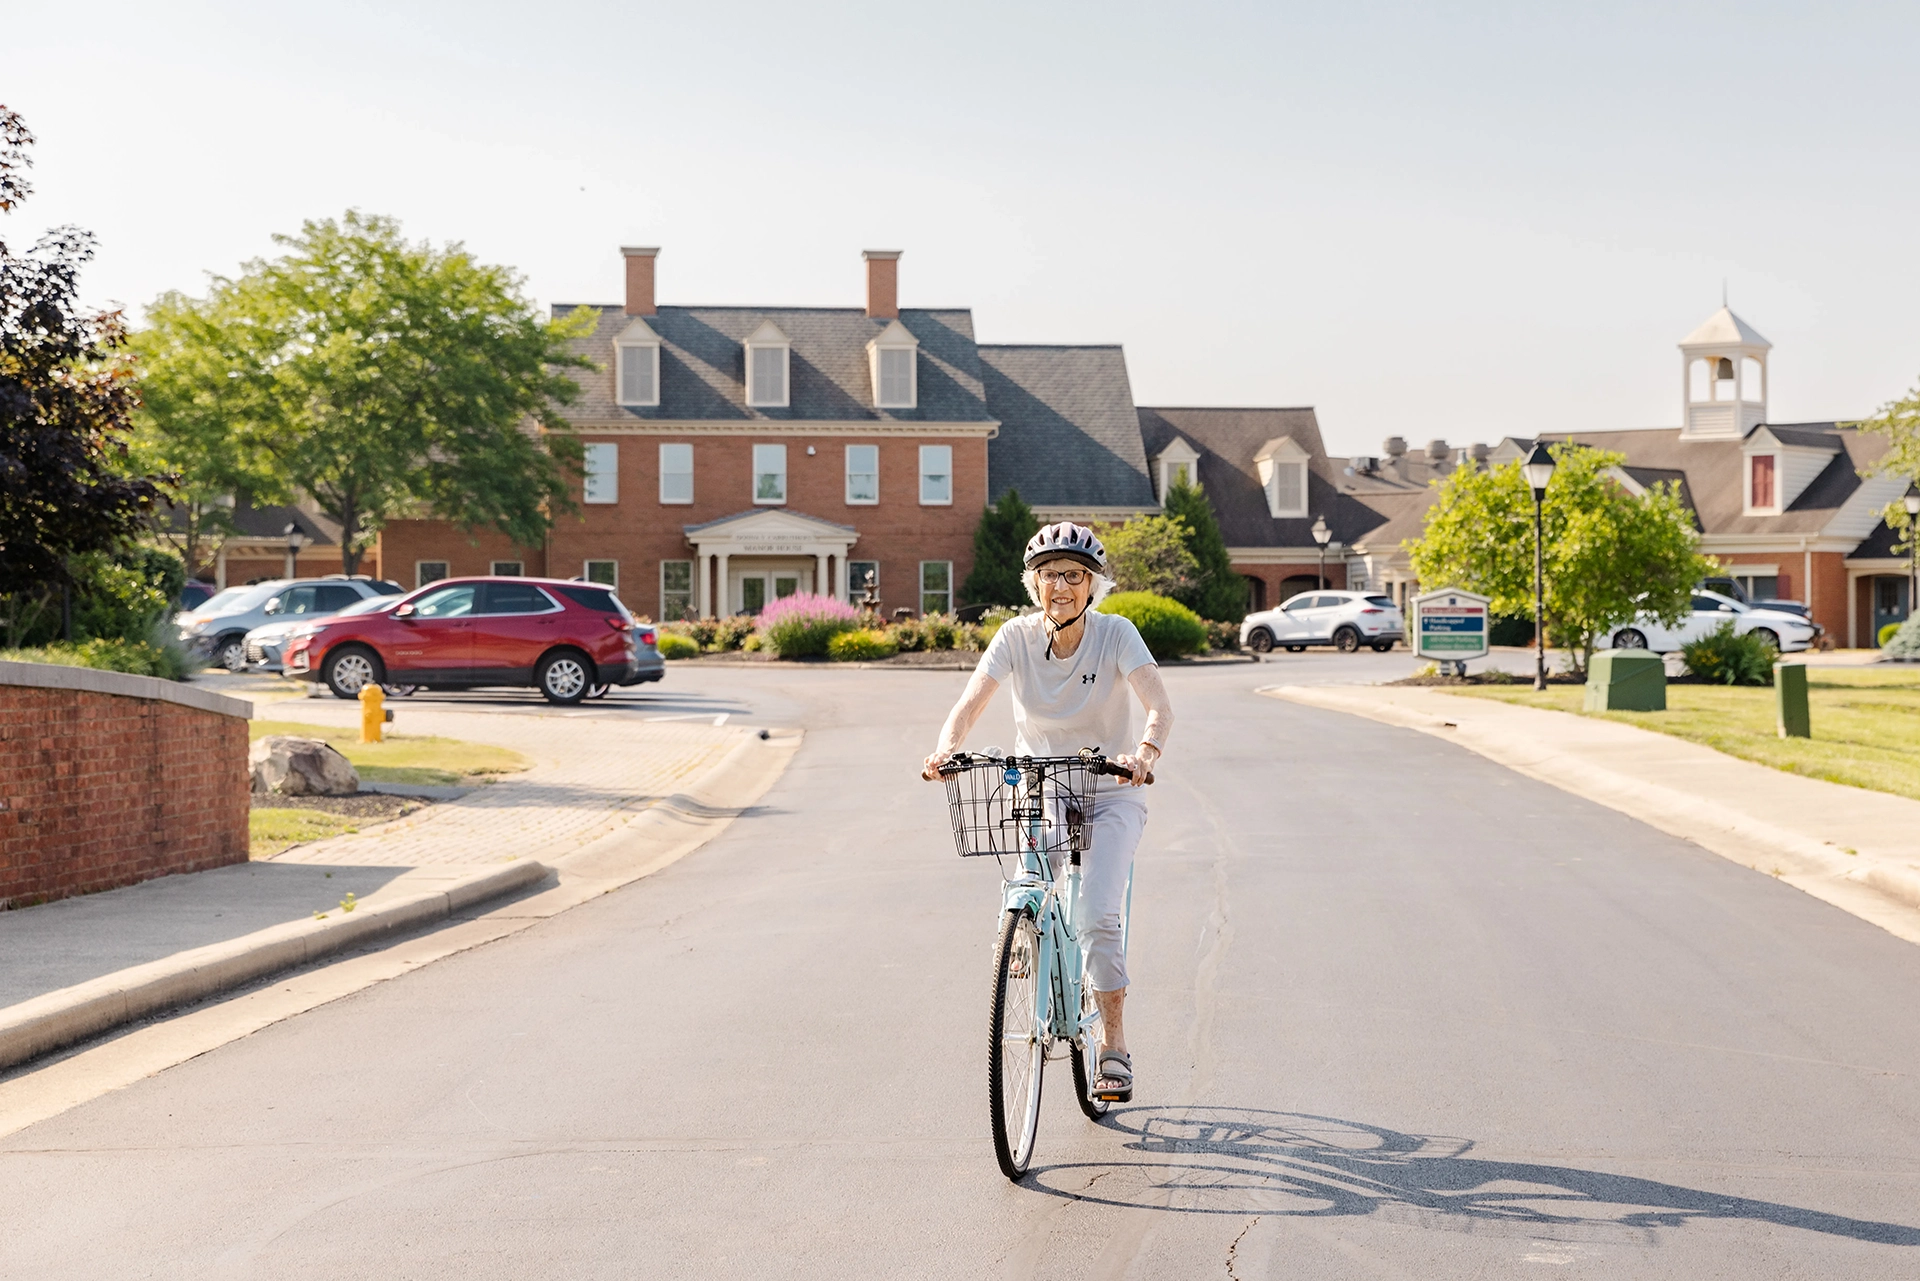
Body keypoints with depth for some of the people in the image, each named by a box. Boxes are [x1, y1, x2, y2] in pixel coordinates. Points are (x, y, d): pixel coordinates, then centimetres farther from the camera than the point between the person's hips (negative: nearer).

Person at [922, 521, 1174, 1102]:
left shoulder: (1116, 634, -15)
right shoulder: (1017, 636, -9)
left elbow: (1159, 707, -27)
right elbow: (971, 702, -18)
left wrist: (1145, 751, -48)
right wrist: (946, 747, -39)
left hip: (1110, 792, -2)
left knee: (1099, 915, -20)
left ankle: (1114, 1045, -5)